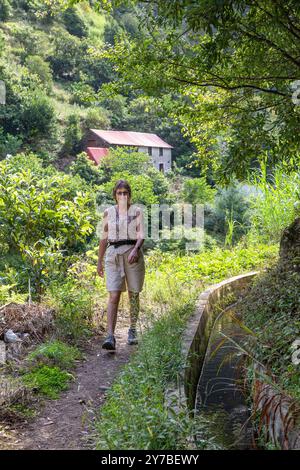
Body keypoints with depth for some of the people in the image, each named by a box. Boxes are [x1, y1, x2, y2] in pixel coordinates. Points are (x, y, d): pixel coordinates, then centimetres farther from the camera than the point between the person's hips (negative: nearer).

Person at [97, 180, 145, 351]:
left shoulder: (137, 211, 3)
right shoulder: (108, 212, 9)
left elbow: (141, 235, -5)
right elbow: (104, 238, 13)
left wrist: (135, 250, -25)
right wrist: (99, 261, 13)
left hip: (133, 253, 0)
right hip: (113, 253, 1)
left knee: (134, 294, 8)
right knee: (114, 295, -10)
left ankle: (133, 330, 25)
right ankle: (110, 336, -16)